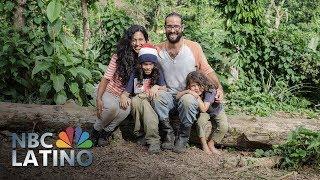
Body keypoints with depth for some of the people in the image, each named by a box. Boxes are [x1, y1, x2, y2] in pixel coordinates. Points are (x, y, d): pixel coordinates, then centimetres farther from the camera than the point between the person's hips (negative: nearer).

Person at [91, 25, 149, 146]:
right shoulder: (119, 56, -11)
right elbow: (106, 78, -10)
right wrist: (99, 99, -22)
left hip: (126, 96, 2)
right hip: (109, 92, -2)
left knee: (126, 108, -34)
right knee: (112, 106, -35)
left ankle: (106, 132, -11)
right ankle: (96, 130, -8)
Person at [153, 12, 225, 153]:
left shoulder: (194, 48, -2)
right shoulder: (158, 50, 4)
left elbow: (207, 71, 1)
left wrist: (219, 88, -15)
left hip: (190, 95, -2)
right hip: (168, 95, 2)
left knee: (188, 100, -37)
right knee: (157, 96, -32)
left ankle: (183, 137, -12)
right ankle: (168, 133, -12)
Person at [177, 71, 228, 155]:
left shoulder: (209, 92, -35)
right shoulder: (191, 93, -23)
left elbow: (204, 109, -42)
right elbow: (177, 97, -25)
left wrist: (197, 97, -47)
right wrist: (186, 91, -41)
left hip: (217, 111, -2)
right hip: (204, 113, 2)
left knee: (224, 127, -23)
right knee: (201, 121, -30)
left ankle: (211, 143, 0)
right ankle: (204, 144, -9)